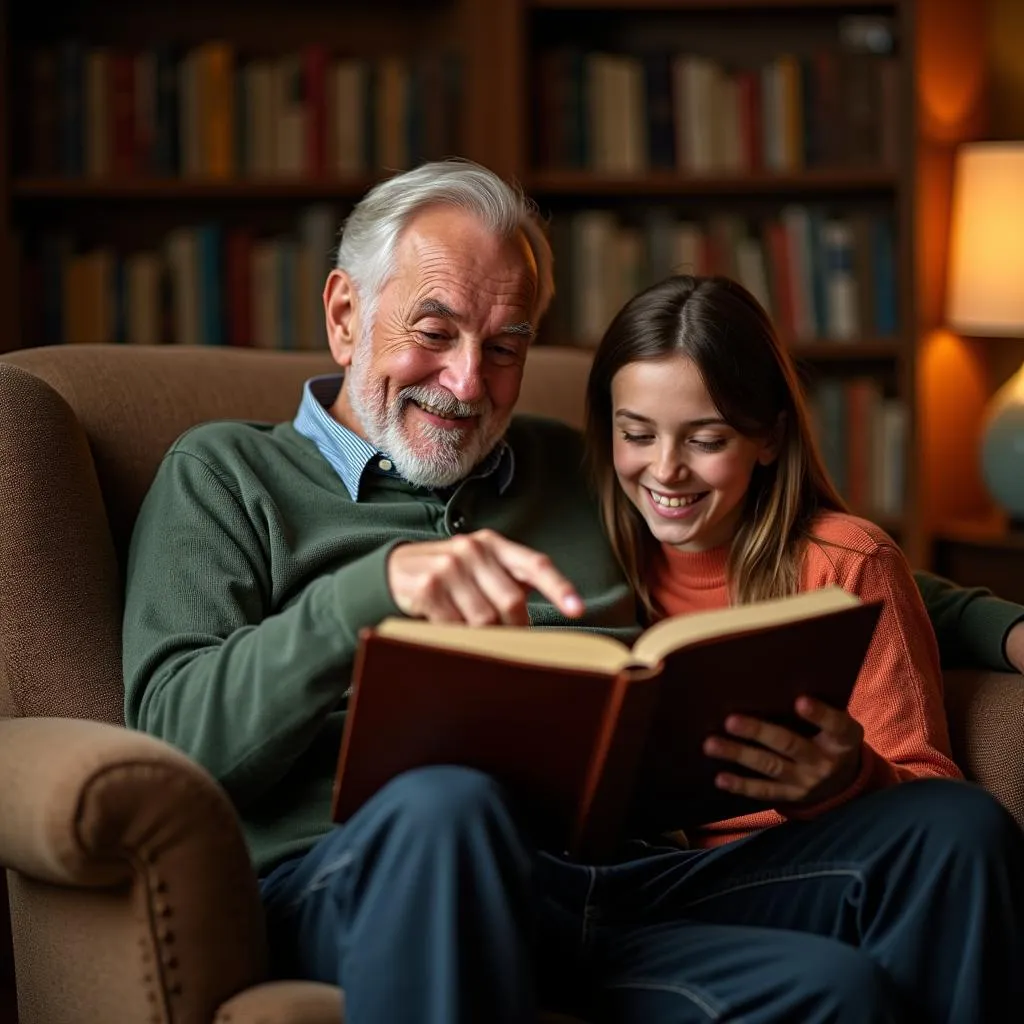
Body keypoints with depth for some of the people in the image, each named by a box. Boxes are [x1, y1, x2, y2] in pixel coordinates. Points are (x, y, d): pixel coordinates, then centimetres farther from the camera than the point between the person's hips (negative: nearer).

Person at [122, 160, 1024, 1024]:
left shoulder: (578, 472, 29)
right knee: (444, 804, -41)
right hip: (349, 885, -3)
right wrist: (378, 584, -17)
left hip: (609, 881, 4)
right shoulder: (226, 474, 15)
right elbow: (174, 730, -3)